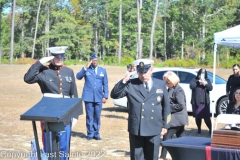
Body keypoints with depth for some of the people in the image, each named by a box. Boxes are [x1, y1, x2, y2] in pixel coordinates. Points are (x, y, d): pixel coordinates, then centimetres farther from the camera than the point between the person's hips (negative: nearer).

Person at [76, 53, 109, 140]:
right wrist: (85, 68, -19)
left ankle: (96, 133, 16)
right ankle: (90, 133, 12)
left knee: (97, 116, 6)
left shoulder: (103, 70, 9)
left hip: (98, 97, 2)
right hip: (88, 97, -1)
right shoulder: (86, 70, 3)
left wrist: (105, 96, 2)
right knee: (89, 116, 3)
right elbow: (78, 77, -12)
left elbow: (105, 84, 9)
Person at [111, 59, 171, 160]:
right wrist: (124, 81, -18)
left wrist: (165, 125, 9)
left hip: (154, 129, 1)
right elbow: (114, 95, -6)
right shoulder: (131, 84, -1)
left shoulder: (161, 84, 5)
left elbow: (166, 106, 10)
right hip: (136, 129, -1)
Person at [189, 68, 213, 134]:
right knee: (197, 117, 6)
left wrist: (205, 83, -20)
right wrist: (198, 82, -19)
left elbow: (210, 88, -4)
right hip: (196, 102, 1)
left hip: (205, 102, 0)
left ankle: (210, 129, 3)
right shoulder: (194, 80, 5)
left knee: (206, 117, -6)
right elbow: (191, 86, -12)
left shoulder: (207, 80, 8)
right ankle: (199, 129, 19)